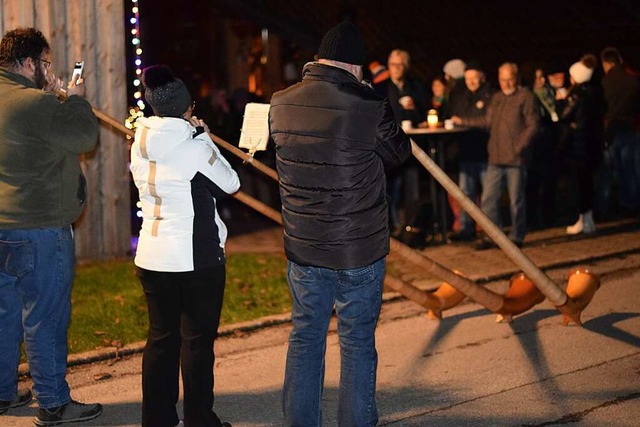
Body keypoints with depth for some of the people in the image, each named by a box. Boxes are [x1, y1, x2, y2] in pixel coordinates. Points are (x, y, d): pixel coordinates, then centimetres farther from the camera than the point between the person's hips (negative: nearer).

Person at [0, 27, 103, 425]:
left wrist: (52, 96, 13)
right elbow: (86, 137, -17)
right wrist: (76, 98, -1)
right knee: (45, 317, -1)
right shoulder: (34, 104, -20)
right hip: (39, 229, -9)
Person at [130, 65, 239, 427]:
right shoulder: (194, 147, -16)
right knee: (198, 341, 4)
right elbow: (230, 183, -3)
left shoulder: (141, 144, 3)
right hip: (196, 258, -6)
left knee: (161, 337, 14)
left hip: (152, 257, 6)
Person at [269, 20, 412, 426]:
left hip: (303, 248, 4)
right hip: (360, 250, -4)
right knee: (358, 341, 8)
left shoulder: (281, 105, -3)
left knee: (305, 337, 14)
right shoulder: (369, 106, -17)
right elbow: (399, 151, 0)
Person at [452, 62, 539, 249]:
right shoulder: (496, 98, 17)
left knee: (516, 200, 2)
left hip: (516, 158, -6)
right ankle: (490, 236, 12)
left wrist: (519, 146, -17)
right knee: (488, 198, 4)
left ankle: (516, 237, 13)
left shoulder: (525, 96, -4)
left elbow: (532, 125, -9)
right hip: (496, 157, 6)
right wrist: (463, 121, 21)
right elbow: (488, 121, 25)